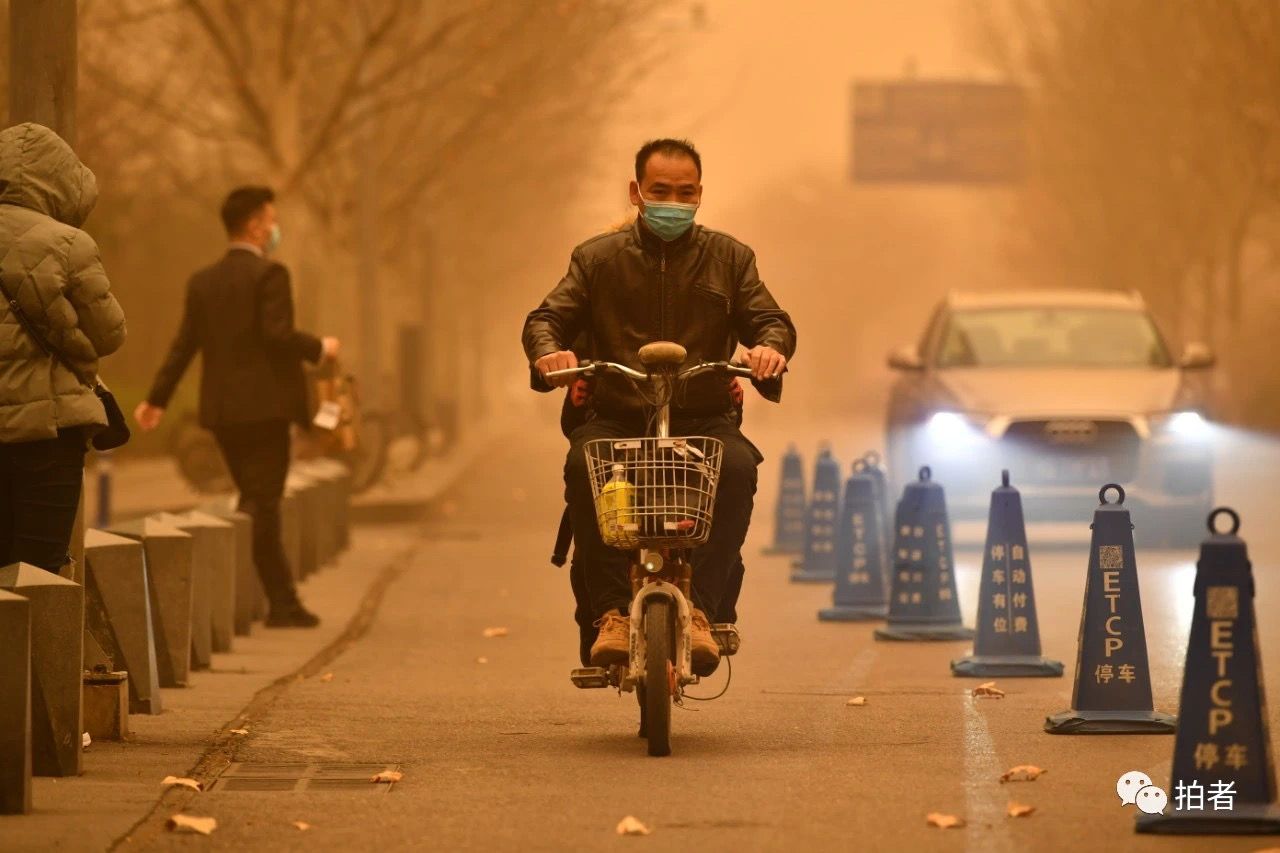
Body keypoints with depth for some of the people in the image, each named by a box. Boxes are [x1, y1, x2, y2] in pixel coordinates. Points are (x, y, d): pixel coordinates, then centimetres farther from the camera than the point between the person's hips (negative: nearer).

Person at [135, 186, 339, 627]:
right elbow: (278, 334, -19)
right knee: (261, 505, -5)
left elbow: (184, 344, 8)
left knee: (257, 502, 15)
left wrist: (157, 398, 11)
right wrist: (319, 348, -3)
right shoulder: (269, 274, -9)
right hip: (264, 405, -7)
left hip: (221, 409, 7)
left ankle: (283, 603, 18)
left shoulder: (202, 282, 11)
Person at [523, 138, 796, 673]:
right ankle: (612, 611, -33)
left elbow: (771, 320, 8)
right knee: (584, 464, -35)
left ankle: (699, 609, -32)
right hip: (617, 419, 0)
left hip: (704, 420, 0)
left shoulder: (729, 258, 15)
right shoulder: (598, 258, 13)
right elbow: (547, 317, 7)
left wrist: (771, 346, -18)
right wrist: (547, 350, -18)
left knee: (738, 466, -34)